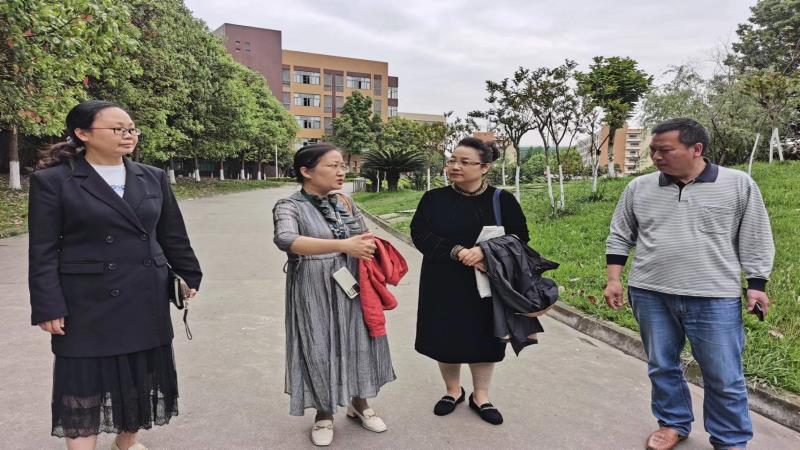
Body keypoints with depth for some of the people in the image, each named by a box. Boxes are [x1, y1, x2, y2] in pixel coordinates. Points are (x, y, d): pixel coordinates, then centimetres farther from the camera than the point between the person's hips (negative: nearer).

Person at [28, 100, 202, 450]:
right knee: (85, 381, 5)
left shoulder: (153, 178, 6)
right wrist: (48, 307, -11)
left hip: (146, 301, 5)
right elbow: (43, 252, -7)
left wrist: (190, 277, 13)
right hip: (89, 304, -4)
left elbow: (173, 236, 12)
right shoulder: (52, 181, -6)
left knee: (139, 375, 16)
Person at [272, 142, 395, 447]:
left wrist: (367, 246, -8)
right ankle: (324, 413, 30)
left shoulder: (344, 202, 4)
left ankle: (359, 404, 36)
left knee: (357, 343, 13)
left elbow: (363, 237, 16)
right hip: (314, 294, -4)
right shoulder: (289, 207, -11)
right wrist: (343, 245, -38)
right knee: (319, 349, 7)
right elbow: (285, 240, -32)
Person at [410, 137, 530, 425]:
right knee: (445, 337, 10)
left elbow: (519, 237, -6)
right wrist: (457, 252, -23)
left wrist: (484, 251, -23)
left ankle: (480, 396, 31)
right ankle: (453, 390, 34)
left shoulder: (502, 200, -4)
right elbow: (420, 236, -9)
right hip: (443, 285, 1)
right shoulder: (434, 199, -3)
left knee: (483, 338, 10)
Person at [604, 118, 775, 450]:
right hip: (650, 295, 2)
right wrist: (614, 280, 2)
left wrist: (756, 286, 0)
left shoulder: (738, 184, -1)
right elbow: (620, 236, 9)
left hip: (714, 299, -2)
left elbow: (755, 240, 4)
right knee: (662, 367, 13)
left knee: (724, 377, 6)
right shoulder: (639, 188, 3)